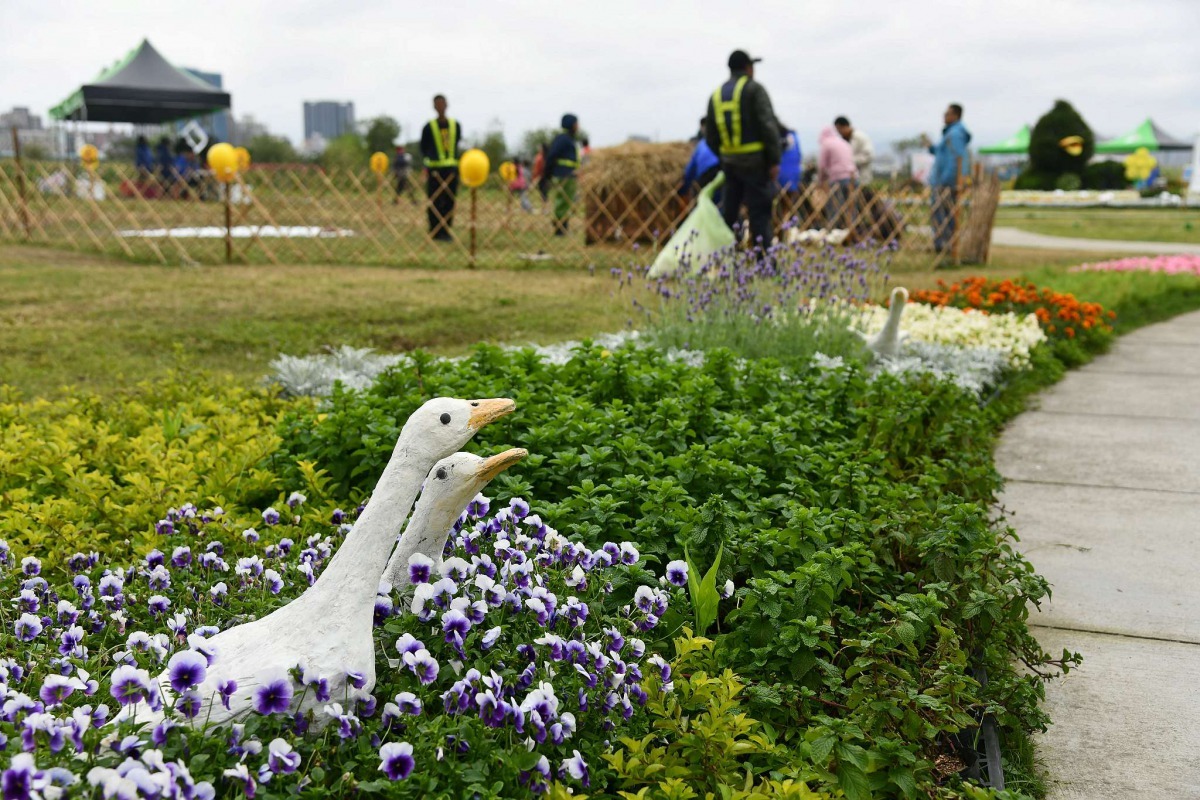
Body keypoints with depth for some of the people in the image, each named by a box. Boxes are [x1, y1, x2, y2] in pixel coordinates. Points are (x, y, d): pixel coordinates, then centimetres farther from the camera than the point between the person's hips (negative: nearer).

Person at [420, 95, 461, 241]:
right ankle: (435, 232, 2)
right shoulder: (429, 127, 0)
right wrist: (432, 158, -6)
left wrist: (453, 158, 12)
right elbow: (423, 148, 5)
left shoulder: (455, 125, 10)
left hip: (451, 168, 3)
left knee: (450, 201, 3)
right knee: (435, 202, -4)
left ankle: (446, 231, 10)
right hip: (434, 168, -3)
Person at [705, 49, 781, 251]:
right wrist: (774, 161, -11)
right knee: (759, 212, -6)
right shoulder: (754, 89, -5)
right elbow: (769, 126, -13)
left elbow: (710, 137, 16)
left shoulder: (716, 95, 14)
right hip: (755, 161, -6)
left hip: (729, 161, 6)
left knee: (729, 212, 13)